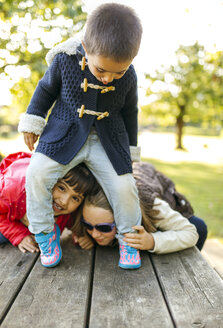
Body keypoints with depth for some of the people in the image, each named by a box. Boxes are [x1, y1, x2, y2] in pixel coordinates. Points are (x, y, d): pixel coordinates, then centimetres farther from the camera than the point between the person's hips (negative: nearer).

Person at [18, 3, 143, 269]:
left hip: (108, 141, 1)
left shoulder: (128, 77, -9)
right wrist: (32, 121, 5)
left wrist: (130, 149, 11)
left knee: (124, 187, -9)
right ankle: (44, 233, 5)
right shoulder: (65, 60, -14)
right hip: (66, 135, 0)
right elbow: (46, 89, 4)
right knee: (37, 173, -17)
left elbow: (129, 113, 6)